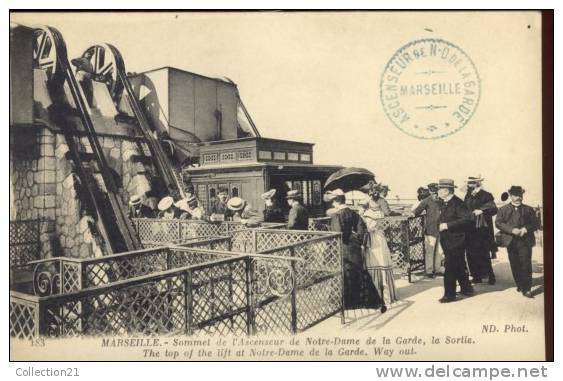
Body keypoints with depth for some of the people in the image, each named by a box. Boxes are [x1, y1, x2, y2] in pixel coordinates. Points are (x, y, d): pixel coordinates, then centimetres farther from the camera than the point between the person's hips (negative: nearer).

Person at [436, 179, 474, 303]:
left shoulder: (457, 203, -16)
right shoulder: (443, 203, 10)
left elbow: (467, 219, -25)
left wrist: (448, 225, -25)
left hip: (455, 241, -9)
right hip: (447, 241, 9)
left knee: (450, 268, -5)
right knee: (459, 266, 19)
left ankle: (449, 295, 3)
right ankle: (466, 288, 32)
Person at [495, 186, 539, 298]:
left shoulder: (528, 209, 11)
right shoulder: (503, 209, 8)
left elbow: (535, 224, 8)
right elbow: (498, 223, -2)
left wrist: (526, 229, -13)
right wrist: (512, 230, -15)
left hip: (525, 241, -1)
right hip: (511, 242, 1)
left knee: (526, 265, -6)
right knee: (515, 265, 7)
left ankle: (526, 289, -3)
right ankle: (519, 285, 23)